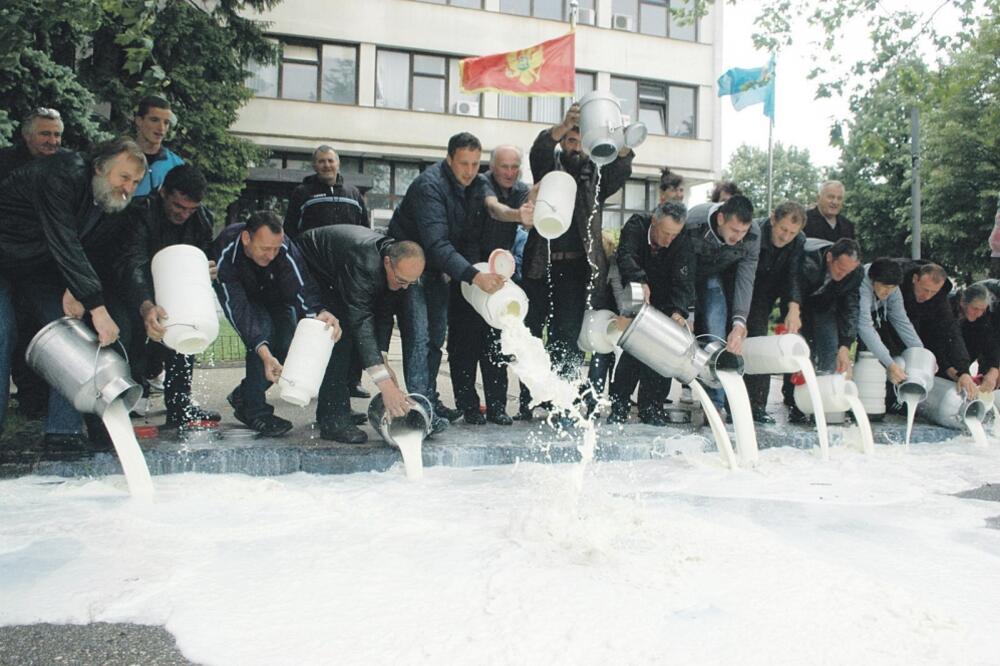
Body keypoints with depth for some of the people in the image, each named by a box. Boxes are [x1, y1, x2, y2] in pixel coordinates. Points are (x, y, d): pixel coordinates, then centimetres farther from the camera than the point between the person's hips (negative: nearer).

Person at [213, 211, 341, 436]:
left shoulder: (284, 247, -35)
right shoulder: (225, 255, -38)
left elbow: (301, 287, -43)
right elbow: (237, 309, -42)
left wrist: (320, 312, -67)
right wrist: (263, 353, -53)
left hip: (273, 294, 3)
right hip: (238, 292, -3)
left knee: (288, 345, -13)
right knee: (262, 329, -29)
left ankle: (242, 397, 11)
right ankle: (255, 412, -18)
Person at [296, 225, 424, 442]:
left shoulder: (400, 267, -16)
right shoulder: (363, 261, -42)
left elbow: (384, 313, -7)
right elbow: (360, 320, -45)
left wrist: (383, 360, -17)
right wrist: (384, 382, -50)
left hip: (334, 280, 8)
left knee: (347, 337, 4)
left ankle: (332, 409, 17)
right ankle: (333, 420, -19)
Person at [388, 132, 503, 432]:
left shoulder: (477, 185, -2)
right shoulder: (429, 185, -26)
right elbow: (437, 243, -36)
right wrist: (474, 276, -46)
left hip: (437, 267, 8)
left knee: (436, 336, 11)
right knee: (418, 336, -14)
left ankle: (430, 400, 21)